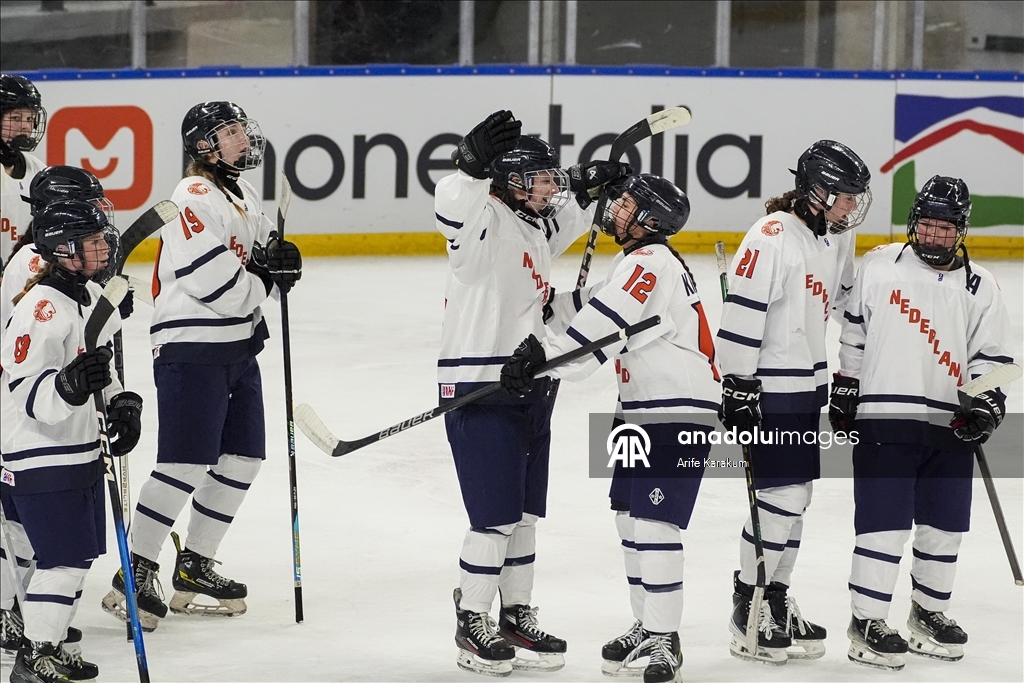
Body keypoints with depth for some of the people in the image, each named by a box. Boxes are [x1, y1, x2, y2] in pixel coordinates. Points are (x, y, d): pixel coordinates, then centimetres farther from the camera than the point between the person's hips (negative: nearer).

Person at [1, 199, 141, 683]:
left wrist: (121, 402, 11)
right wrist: (69, 385, -45)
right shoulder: (42, 309, -23)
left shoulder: (92, 295, 9)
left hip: (78, 449, 10)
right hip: (40, 456, -10)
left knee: (82, 553, 15)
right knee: (64, 558, -10)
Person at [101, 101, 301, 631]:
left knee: (240, 461, 10)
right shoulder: (193, 199, -16)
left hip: (238, 347, 10)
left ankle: (193, 569, 20)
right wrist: (267, 279, -4)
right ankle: (135, 575, -6)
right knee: (185, 465, -13)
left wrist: (277, 259, -2)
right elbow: (217, 287, -22)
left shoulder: (242, 195, 15)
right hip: (190, 350, -10)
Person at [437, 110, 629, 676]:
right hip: (478, 389, -9)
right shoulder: (485, 221, -13)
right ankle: (473, 626, 6)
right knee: (494, 518, -6)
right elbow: (452, 207, -35)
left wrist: (587, 187, 22)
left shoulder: (536, 227, 15)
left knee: (524, 514, 15)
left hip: (529, 388, 9)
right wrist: (472, 164, -51)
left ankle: (517, 617, 26)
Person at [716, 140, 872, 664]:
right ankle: (748, 615, 2)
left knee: (796, 498, 14)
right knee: (779, 497, -8)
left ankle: (776, 601, 25)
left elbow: (845, 305, 22)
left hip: (811, 386, 9)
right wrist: (738, 385, -21)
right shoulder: (771, 238, -18)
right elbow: (741, 313, -20)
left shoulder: (836, 239, 9)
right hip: (768, 389, -9)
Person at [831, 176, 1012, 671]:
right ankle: (867, 622, 2)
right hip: (883, 417, -3)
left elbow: (992, 356, 9)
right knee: (884, 524, -7)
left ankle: (929, 614, 26)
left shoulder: (979, 287, 8)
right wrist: (845, 392, 8)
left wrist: (987, 405, -5)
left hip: (950, 426, 3)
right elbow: (853, 336, 10)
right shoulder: (879, 267, 3)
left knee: (943, 528, 9)